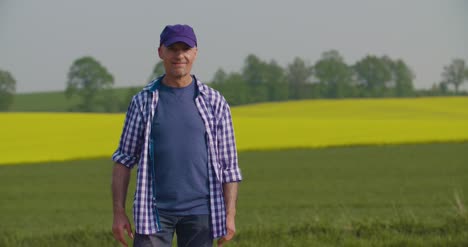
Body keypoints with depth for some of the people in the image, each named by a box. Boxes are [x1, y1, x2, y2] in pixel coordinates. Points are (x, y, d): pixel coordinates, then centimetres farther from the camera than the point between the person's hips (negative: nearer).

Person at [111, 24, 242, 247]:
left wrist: (230, 215, -3)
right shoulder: (143, 101, 4)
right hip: (155, 210, 0)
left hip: (199, 211, 1)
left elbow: (228, 165, 4)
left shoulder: (214, 102, 3)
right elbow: (124, 159, 5)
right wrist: (118, 212, -3)